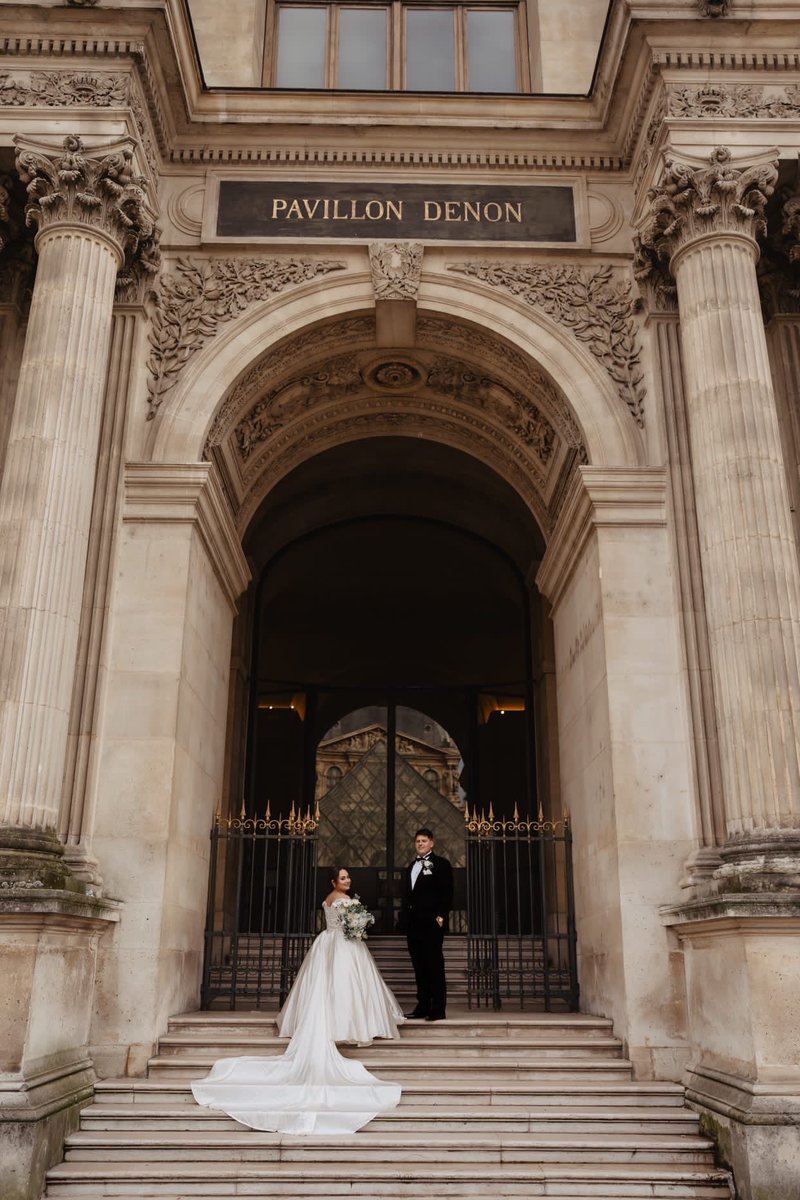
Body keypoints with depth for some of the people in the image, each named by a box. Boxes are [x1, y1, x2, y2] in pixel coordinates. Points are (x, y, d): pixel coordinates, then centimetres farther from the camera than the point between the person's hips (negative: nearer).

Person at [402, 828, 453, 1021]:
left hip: (431, 923, -7)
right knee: (419, 967, 9)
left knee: (435, 965, -4)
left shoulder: (441, 864, -1)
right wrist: (406, 917, 12)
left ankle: (438, 1009, -1)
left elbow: (447, 893, -8)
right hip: (413, 924, 7)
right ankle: (422, 1007, 13)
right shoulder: (411, 867, 20)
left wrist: (441, 916, -16)